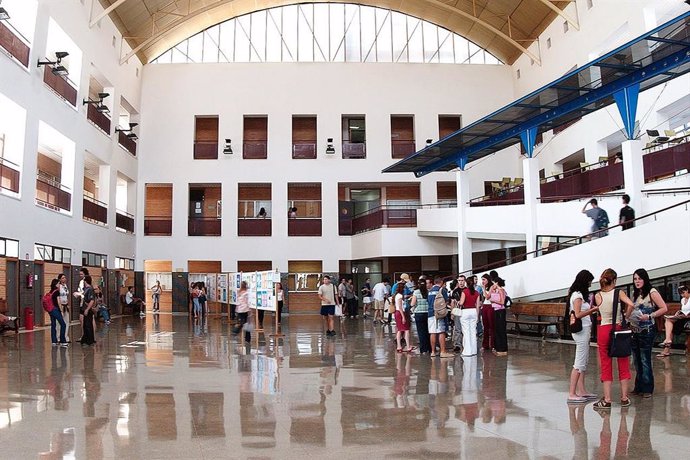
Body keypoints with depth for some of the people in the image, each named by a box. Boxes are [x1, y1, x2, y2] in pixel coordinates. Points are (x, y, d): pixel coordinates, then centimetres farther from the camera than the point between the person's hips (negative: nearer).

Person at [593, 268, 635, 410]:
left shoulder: (598, 296, -3)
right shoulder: (619, 293, -6)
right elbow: (631, 305, -17)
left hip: (603, 330, 1)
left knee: (605, 365, 6)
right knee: (623, 364, 12)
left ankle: (607, 400, 6)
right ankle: (624, 397, 16)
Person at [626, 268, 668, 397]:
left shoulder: (652, 292, -7)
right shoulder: (635, 293, 13)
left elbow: (664, 308, -12)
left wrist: (649, 316, -19)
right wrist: (626, 316, 5)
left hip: (647, 330, -7)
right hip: (634, 330, 7)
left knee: (645, 360, -4)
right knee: (637, 360, 11)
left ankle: (647, 389, 5)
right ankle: (639, 387, 20)